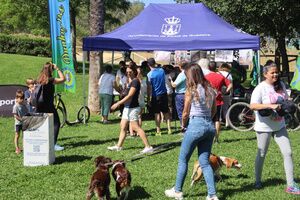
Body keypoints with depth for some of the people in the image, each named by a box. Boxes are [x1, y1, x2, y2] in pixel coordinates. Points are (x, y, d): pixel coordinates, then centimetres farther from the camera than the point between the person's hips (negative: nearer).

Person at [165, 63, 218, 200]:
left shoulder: (191, 90, -8)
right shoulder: (210, 90, 9)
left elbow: (185, 113, -4)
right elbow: (213, 111, 16)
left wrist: (183, 125, 12)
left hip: (195, 125, -6)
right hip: (210, 126, 6)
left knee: (183, 160, 10)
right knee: (205, 162, 10)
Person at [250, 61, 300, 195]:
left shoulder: (280, 85, 5)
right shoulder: (260, 88, -15)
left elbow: (286, 100, 19)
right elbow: (253, 106, -26)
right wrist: (270, 105, -34)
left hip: (280, 126, 6)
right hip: (264, 127, -5)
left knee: (288, 153, -1)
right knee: (261, 155, 9)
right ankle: (258, 181, 30)